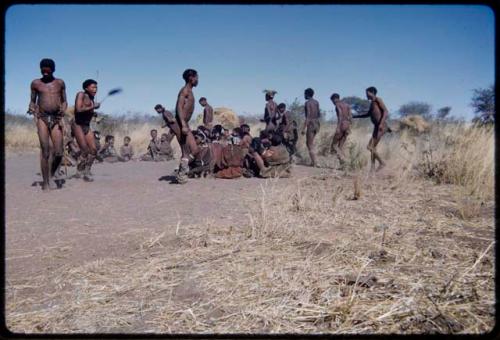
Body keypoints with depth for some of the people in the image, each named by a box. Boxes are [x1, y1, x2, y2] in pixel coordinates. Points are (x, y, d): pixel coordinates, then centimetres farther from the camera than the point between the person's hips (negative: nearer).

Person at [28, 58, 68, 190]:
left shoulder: (60, 83, 12)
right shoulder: (36, 83, 10)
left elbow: (64, 101, 14)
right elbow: (33, 101, 16)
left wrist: (63, 110, -7)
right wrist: (31, 109, -5)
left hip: (56, 119, 1)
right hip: (42, 119, -1)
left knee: (59, 153, -7)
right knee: (45, 151, -8)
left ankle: (52, 176, 18)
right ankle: (45, 182, -1)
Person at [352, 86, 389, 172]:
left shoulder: (378, 99, -4)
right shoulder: (372, 103, 21)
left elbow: (386, 111, -15)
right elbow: (368, 114, 36)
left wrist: (381, 123, -27)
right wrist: (354, 116, 35)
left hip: (381, 127, -9)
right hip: (377, 127, 9)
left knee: (370, 147, -12)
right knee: (372, 147, 8)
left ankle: (382, 162, -2)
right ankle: (372, 168, 10)